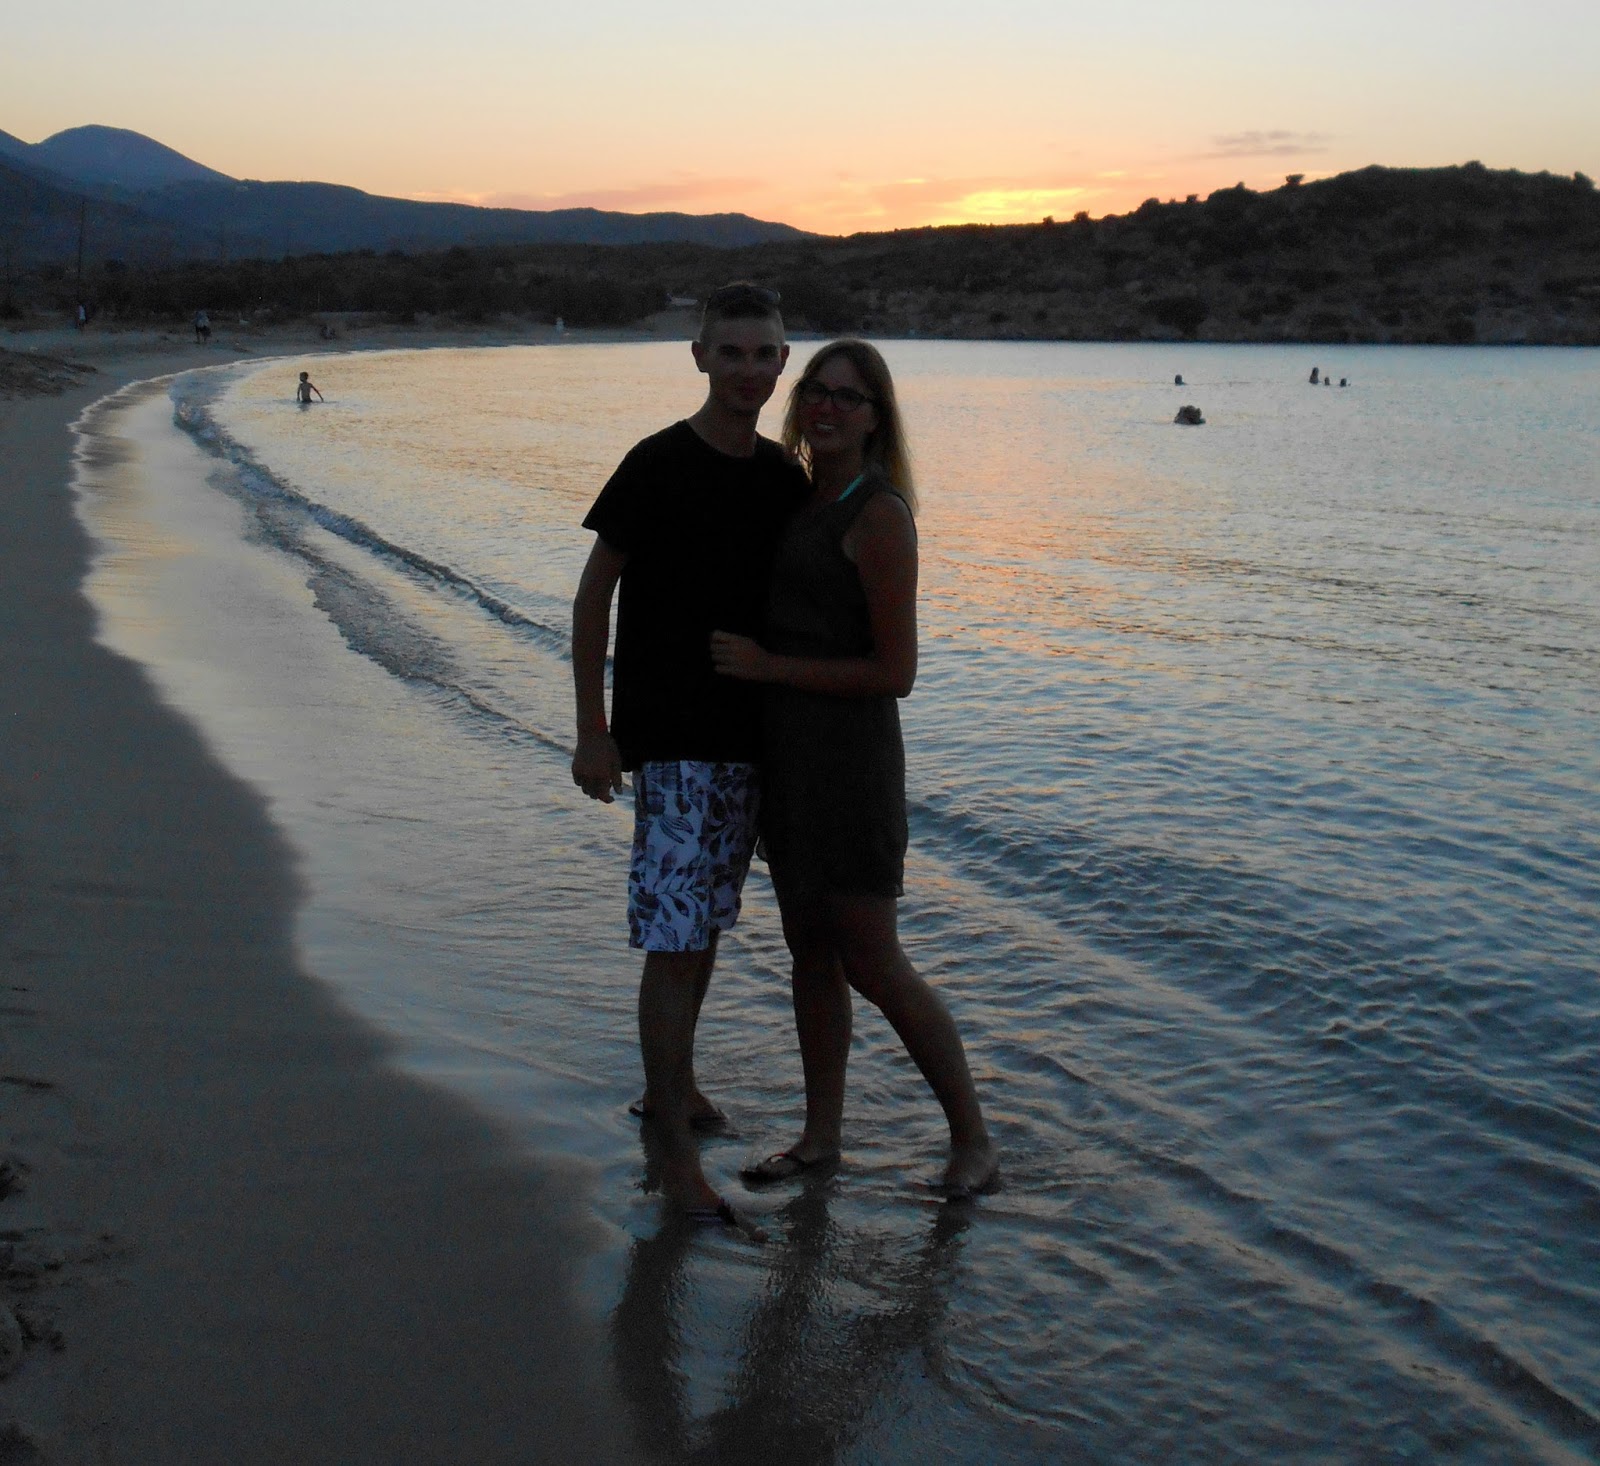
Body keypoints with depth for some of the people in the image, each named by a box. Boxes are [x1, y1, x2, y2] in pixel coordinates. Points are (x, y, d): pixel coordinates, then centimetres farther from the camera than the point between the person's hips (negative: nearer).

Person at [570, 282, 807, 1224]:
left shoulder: (784, 477, 7)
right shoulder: (658, 466, -10)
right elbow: (593, 597, -6)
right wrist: (592, 733, -10)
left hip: (750, 736, 6)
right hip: (673, 740, -6)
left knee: (708, 924, 16)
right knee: (674, 939, -8)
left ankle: (673, 1084, 34)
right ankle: (678, 1158, -4)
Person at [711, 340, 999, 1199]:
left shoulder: (880, 514, -15)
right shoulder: (803, 498, 11)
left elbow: (895, 672, -18)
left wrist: (766, 666, -16)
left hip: (847, 754, -8)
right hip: (785, 749, 8)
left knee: (872, 966, -2)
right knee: (810, 950, 14)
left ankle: (972, 1137, 14)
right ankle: (821, 1137, 27)